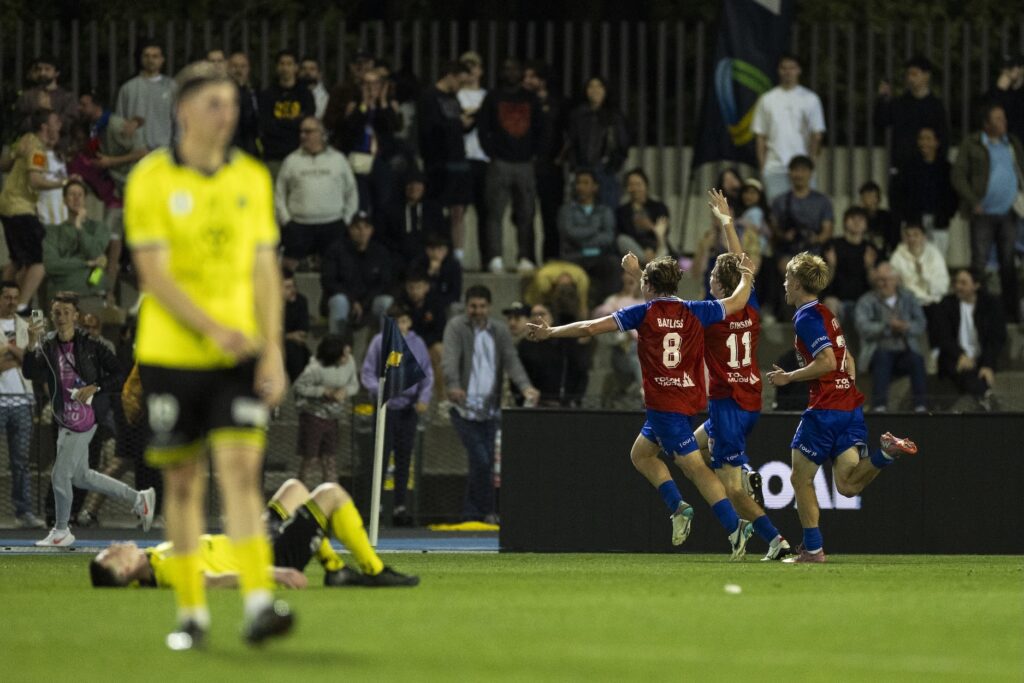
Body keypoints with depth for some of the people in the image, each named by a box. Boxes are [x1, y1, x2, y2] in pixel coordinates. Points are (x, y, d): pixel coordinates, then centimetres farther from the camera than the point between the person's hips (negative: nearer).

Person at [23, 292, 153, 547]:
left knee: (60, 475, -3)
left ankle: (61, 531, 16)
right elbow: (30, 372, -16)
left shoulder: (89, 345, -10)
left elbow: (119, 376, -6)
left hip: (83, 419, -7)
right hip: (64, 420, 7)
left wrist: (94, 388, -21)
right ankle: (138, 499, 29)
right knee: (80, 477, 16)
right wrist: (32, 345, -32)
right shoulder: (47, 346, 2)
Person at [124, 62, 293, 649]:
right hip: (172, 353, -1)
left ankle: (259, 605, -22)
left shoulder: (253, 178, 6)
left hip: (240, 356, 2)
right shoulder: (151, 180, -5)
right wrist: (214, 329, -23)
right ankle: (192, 612, 16)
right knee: (183, 485, 6)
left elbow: (266, 270, 9)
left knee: (242, 474, -12)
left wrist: (274, 352, 0)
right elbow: (153, 273, -11)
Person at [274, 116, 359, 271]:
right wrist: (285, 220, 0)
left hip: (333, 225, 0)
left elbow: (351, 193, 14)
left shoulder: (338, 159, 9)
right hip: (299, 226, 0)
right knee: (289, 264, -7)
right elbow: (279, 193, 10)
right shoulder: (292, 161, 8)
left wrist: (347, 219, 5)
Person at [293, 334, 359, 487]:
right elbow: (298, 387, -16)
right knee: (310, 458, -2)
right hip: (313, 415, -6)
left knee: (331, 458, 6)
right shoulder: (316, 368, -23)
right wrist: (323, 391, -23)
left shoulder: (349, 362, -6)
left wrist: (345, 391, -18)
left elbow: (354, 385, 5)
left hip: (332, 416, 6)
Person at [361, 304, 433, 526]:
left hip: (409, 408, 2)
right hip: (386, 406, -2)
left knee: (404, 458, 3)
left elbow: (427, 374, 9)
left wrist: (424, 397, -7)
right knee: (381, 455, -3)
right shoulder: (380, 342, 0)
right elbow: (367, 372, 0)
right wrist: (378, 389, -18)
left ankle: (400, 506, 7)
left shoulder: (417, 343, 6)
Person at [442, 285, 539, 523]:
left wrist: (525, 386, -20)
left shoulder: (500, 331, 10)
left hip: (490, 409, 5)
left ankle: (470, 514, 16)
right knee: (481, 461, -13)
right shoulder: (456, 327, -3)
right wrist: (453, 386, -37)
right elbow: (450, 359, -17)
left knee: (485, 463, 6)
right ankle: (487, 512, -1)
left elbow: (511, 361, 0)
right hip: (465, 408, -5)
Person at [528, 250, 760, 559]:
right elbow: (737, 302, 18)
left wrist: (550, 332, 9)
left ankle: (734, 526, -14)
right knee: (641, 453, 16)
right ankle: (677, 507, 0)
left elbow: (591, 327, -3)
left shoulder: (645, 312, -5)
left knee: (695, 467, -6)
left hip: (663, 402, -6)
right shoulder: (694, 311, 4)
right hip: (687, 397, 6)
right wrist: (746, 278, 39)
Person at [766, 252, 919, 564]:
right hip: (850, 404, 8)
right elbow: (847, 361, 26)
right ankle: (886, 453, -20)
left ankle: (812, 548, 5)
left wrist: (788, 377, -11)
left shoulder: (807, 317, -10)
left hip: (825, 409, -8)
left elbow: (827, 362, -20)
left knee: (801, 478, 5)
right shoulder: (827, 314, 20)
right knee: (848, 485, -1)